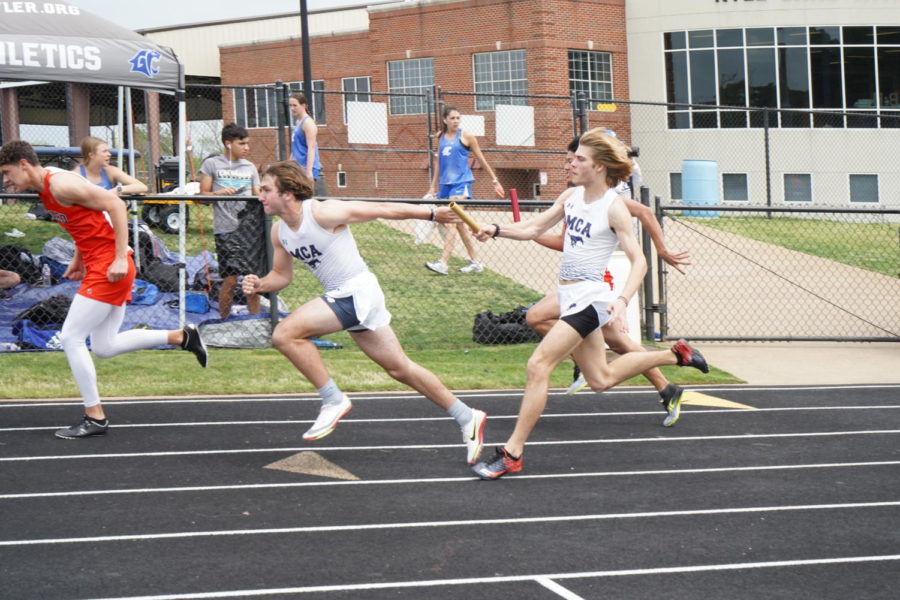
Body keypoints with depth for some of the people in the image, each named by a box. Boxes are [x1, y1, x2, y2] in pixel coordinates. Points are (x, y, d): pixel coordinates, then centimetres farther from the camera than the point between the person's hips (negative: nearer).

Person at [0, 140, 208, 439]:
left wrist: (120, 258, -23)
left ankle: (95, 418, 1)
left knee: (70, 338, -7)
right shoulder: (45, 189, 12)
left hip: (109, 269, -10)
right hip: (98, 266, 10)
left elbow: (115, 205, -20)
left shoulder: (61, 184, -17)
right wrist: (78, 258, 15)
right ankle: (183, 336, 18)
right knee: (104, 347, 10)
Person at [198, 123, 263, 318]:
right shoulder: (212, 164, 4)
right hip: (226, 229, -4)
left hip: (251, 229, 4)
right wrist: (220, 193, -16)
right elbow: (203, 194, 3)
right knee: (230, 279, -7)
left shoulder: (250, 167, 15)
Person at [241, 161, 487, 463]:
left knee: (285, 334, -19)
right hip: (341, 296, 8)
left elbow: (384, 209, -10)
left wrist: (432, 214, -3)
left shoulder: (323, 213, -18)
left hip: (357, 291, -8)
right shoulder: (279, 233, 6)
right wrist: (260, 285, -4)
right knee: (400, 368, 12)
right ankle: (467, 418, 22)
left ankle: (334, 401, -7)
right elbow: (282, 275, 18)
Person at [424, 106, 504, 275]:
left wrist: (495, 181, 8)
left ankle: (443, 262, -24)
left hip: (461, 182, -6)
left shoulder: (465, 136, -1)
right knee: (459, 223, 9)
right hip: (445, 183, 6)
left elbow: (481, 159, 5)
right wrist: (433, 187, 22)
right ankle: (475, 262, 16)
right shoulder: (441, 137, 13)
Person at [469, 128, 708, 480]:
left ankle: (512, 455, -14)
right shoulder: (571, 196, 7)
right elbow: (533, 229, 14)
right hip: (570, 297, 9)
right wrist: (497, 231, -2)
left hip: (589, 297, -9)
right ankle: (674, 355, 37)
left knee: (538, 365, -17)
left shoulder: (613, 208, -13)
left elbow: (638, 261, -15)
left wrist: (622, 301, -29)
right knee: (601, 379, 18)